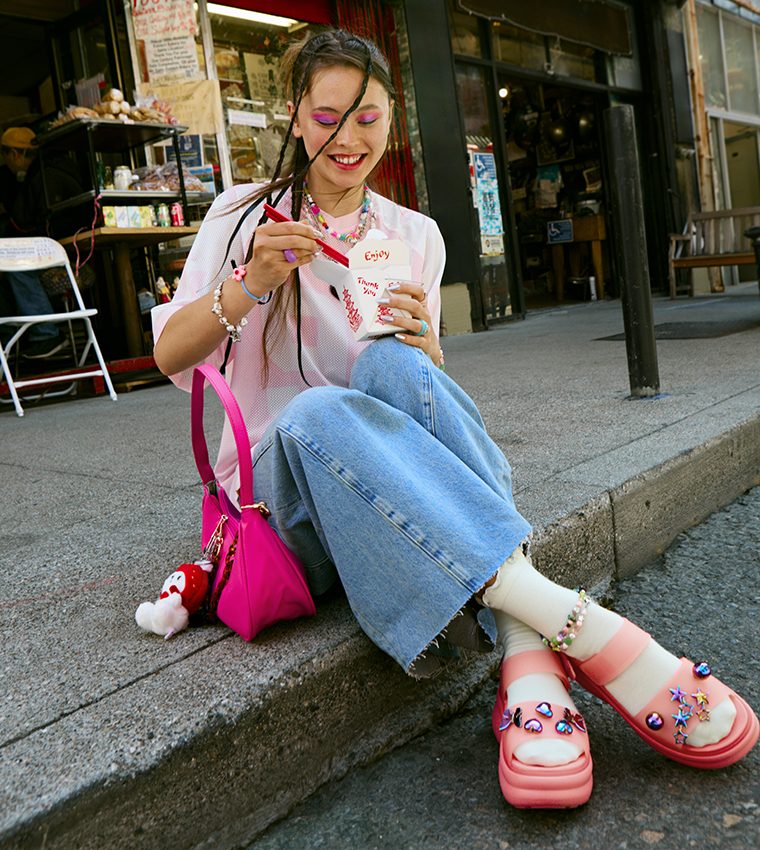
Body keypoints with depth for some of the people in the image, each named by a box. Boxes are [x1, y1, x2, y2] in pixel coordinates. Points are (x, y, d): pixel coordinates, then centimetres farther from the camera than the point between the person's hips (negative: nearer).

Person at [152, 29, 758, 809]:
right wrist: (250, 286, -22)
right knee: (317, 411, -37)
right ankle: (579, 625, -43)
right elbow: (168, 355, -4)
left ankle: (530, 663, -40)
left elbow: (421, 379, 10)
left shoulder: (416, 235, 12)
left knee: (395, 365, -32)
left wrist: (423, 344, -14)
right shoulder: (245, 214, 5)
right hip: (283, 480, -1)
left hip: (394, 478, 2)